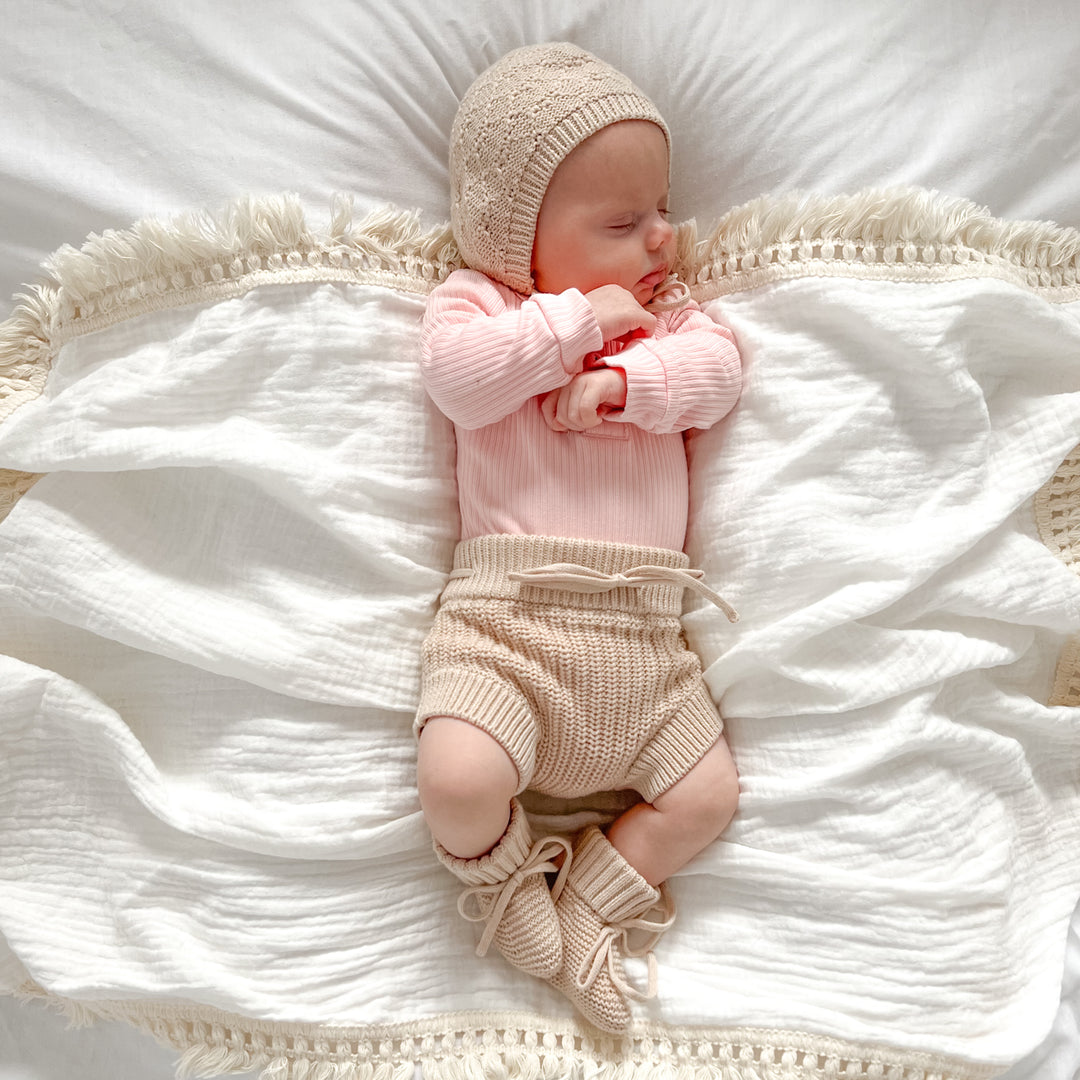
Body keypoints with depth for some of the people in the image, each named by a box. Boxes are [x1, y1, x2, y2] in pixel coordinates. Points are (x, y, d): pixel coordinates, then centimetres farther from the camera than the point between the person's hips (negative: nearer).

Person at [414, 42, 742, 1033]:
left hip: (644, 632, 5)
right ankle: (506, 885, 11)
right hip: (507, 615, -4)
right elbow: (458, 374, -16)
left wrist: (622, 384, -15)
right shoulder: (478, 299, 5)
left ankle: (588, 908, 23)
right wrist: (579, 319, -11)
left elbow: (718, 369, 1)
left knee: (708, 794, 5)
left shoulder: (662, 305, 18)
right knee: (459, 780, -24)